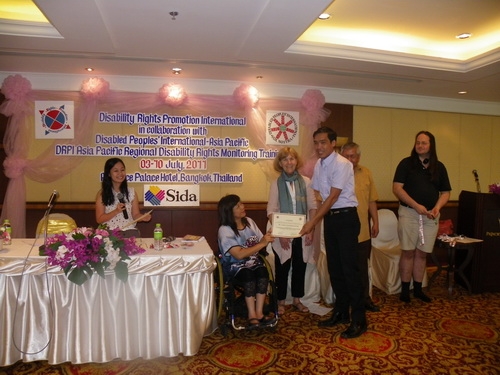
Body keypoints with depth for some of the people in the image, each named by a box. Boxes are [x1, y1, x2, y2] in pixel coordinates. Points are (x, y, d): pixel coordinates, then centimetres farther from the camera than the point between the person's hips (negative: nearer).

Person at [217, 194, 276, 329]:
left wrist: (269, 238, -19)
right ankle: (252, 314, -23)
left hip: (253, 261, 5)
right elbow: (239, 254, -23)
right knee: (249, 275, -34)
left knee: (263, 272, -27)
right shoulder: (224, 230, -14)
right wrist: (262, 243, -26)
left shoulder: (249, 221, 4)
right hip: (235, 266, -4)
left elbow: (261, 241, 4)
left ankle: (258, 313, -21)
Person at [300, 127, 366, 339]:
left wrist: (312, 222, -21)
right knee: (334, 266, 14)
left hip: (346, 218, -8)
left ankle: (358, 320, 9)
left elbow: (333, 197, -20)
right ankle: (341, 312, 29)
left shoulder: (342, 164, -16)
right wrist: (313, 222, 4)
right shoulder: (318, 165, 7)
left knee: (350, 267, -4)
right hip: (329, 218, 8)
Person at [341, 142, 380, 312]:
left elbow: (372, 201, 12)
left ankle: (364, 298, 31)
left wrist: (375, 222, 9)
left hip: (363, 230, 4)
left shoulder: (366, 173, 7)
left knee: (362, 266, 16)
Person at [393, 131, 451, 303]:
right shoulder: (406, 163, 0)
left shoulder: (439, 167, 11)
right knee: (408, 252, -1)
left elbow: (445, 192, 12)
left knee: (422, 253, 8)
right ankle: (405, 289, 9)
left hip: (430, 216, 3)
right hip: (409, 213, -3)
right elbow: (397, 188, -8)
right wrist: (416, 206, -15)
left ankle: (418, 289, 20)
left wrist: (437, 208, -7)